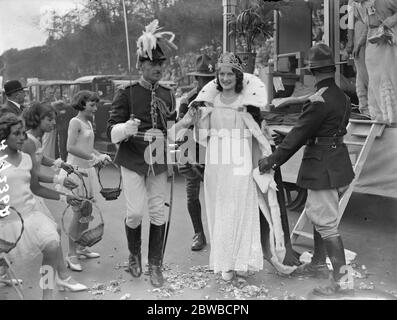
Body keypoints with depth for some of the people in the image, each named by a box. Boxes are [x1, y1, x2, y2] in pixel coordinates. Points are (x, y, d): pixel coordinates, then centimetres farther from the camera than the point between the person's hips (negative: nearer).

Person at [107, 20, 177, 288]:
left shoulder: (168, 95, 7)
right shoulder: (127, 94, -6)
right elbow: (112, 131, -10)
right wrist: (126, 128, -31)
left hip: (159, 162, 4)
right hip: (133, 162, -3)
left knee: (159, 213, 7)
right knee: (136, 212, -2)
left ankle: (155, 264, 23)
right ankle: (134, 255, 28)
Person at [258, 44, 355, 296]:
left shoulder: (319, 101, -21)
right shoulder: (341, 97, 7)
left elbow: (298, 135, -19)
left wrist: (272, 160, -10)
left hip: (323, 168, -10)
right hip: (338, 161, 10)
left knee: (326, 223, -2)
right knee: (318, 214, 22)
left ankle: (341, 279, 7)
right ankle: (318, 262, 38)